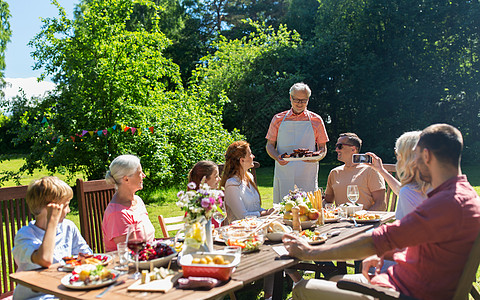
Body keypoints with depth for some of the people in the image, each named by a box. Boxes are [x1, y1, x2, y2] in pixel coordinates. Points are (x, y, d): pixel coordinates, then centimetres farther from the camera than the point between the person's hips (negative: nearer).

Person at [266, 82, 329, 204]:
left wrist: (317, 158, -12)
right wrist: (277, 158, -10)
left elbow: (323, 148, 10)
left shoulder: (316, 120, 7)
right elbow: (270, 145, 11)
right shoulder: (278, 119, 9)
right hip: (283, 173, 1)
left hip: (307, 174, 0)